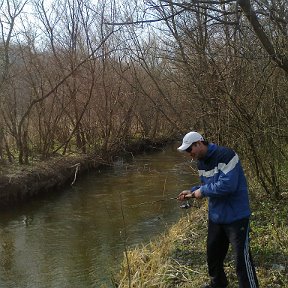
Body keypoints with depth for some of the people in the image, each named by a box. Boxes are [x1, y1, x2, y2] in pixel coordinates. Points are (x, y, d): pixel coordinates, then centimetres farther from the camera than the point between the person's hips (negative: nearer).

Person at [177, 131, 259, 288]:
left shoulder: (225, 155, -22)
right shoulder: (201, 162, 7)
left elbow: (227, 185, -30)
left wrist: (202, 191, -19)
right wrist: (191, 192, 1)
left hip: (235, 216, -9)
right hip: (215, 215, 9)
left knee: (242, 258, -5)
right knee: (213, 253, 21)